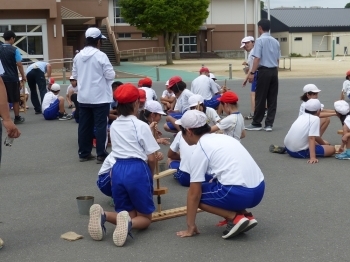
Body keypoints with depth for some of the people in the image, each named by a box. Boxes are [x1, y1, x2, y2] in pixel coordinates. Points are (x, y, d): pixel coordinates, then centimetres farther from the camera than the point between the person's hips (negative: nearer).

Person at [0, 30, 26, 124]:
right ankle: (17, 118, 14)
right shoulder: (14, 49, -10)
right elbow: (19, 64, -11)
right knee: (15, 99, 7)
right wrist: (23, 76, -1)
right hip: (12, 78, -4)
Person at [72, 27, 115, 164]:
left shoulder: (78, 56, 4)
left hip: (83, 97, 6)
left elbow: (74, 75, 12)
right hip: (100, 97, -6)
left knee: (84, 126, 11)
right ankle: (101, 154, 2)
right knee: (100, 126, 0)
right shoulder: (100, 55, -14)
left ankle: (84, 153, 18)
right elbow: (110, 75, -13)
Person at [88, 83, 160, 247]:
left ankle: (103, 215, -17)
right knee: (145, 218, 9)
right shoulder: (141, 126, -4)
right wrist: (151, 176, 15)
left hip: (117, 170, 5)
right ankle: (128, 223, -29)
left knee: (129, 213, 17)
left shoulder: (114, 126, 13)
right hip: (137, 170, -5)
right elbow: (151, 158, -4)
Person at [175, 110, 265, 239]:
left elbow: (194, 193, -1)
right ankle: (246, 216, 14)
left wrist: (190, 227, 7)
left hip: (239, 193, -8)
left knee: (197, 194, 12)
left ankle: (234, 218, -2)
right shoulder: (223, 138, 20)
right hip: (258, 189, 8)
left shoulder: (199, 150, -2)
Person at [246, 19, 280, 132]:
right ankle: (269, 124, 8)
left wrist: (252, 73, -14)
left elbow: (257, 58, -14)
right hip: (274, 71, 6)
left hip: (264, 71, -6)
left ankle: (256, 124, 9)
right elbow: (278, 59, 12)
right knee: (272, 99, 7)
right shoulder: (275, 41, 12)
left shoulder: (260, 40, -7)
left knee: (260, 98, 1)